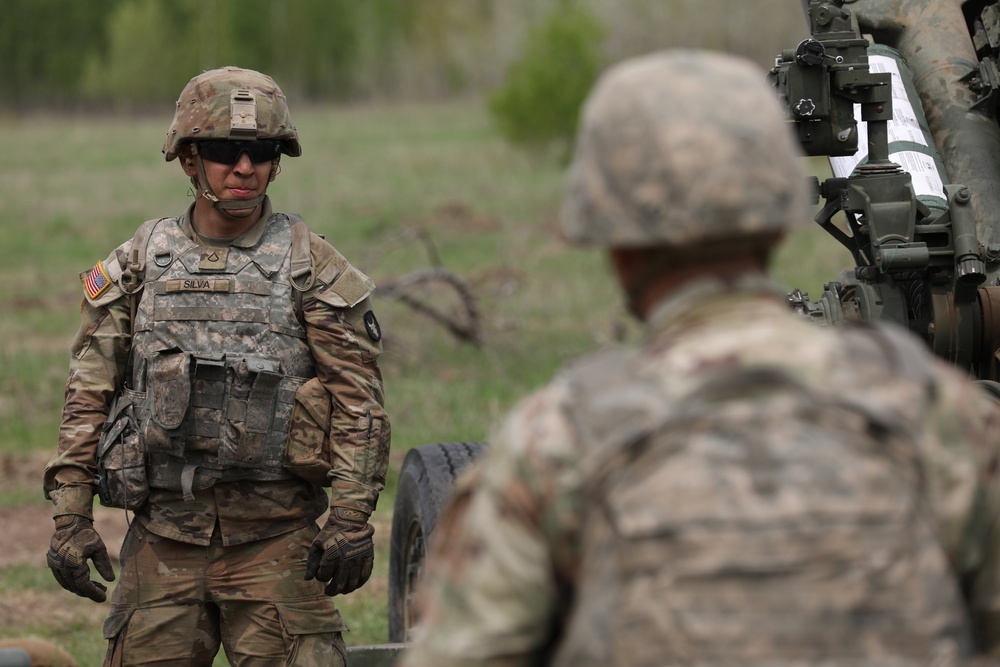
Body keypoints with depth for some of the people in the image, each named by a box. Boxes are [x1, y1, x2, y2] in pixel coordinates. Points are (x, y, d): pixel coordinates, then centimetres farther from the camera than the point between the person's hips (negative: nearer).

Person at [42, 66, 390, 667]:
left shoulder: (311, 267, 1)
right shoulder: (140, 264, 7)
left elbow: (359, 399, -3)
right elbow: (89, 394, 9)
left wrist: (352, 518, -11)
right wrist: (71, 515, 2)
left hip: (275, 539, -2)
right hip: (163, 537, 2)